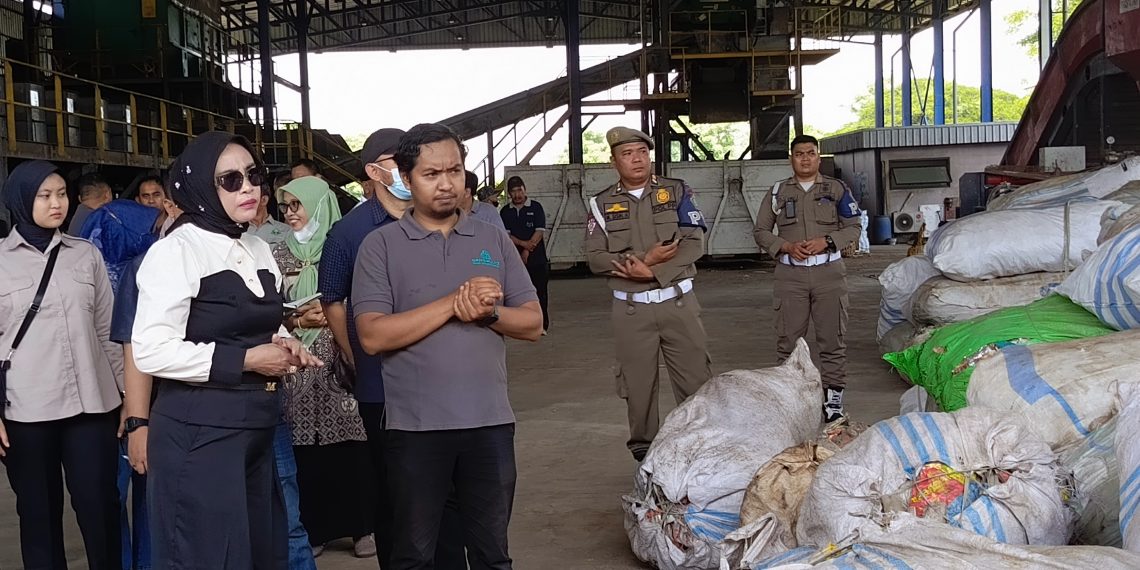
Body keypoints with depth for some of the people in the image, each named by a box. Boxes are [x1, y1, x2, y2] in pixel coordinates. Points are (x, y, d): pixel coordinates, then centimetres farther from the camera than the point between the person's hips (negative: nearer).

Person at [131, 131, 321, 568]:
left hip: (258, 428, 8)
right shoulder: (176, 250, -12)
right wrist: (245, 360, -19)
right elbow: (150, 351, -21)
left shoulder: (259, 250, 13)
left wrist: (283, 343, 4)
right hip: (199, 433, -8)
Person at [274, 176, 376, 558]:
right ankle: (313, 528, 15)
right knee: (304, 452, 2)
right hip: (297, 370, 2)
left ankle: (360, 525, 14)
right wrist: (296, 320, -11)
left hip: (341, 366, -1)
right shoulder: (278, 255, 8)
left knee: (349, 447, 0)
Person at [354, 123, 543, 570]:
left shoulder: (493, 241, 7)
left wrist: (487, 313, -16)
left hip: (490, 422, 3)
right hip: (416, 425, -2)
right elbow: (373, 336, -13)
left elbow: (532, 323, 5)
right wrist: (454, 302, -18)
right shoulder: (381, 245, -3)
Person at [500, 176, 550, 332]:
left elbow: (540, 231, -6)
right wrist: (523, 243, -14)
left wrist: (527, 250, -12)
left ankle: (542, 325, 4)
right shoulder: (505, 212, 8)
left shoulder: (536, 207, 2)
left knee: (539, 292, -1)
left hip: (537, 258, -2)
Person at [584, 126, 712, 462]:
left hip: (678, 301, 0)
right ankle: (643, 451, 17)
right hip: (631, 309, 0)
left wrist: (653, 271, -15)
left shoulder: (676, 191, 6)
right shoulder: (602, 204, 6)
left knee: (696, 379, 0)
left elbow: (695, 244, -4)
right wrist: (644, 257, -14)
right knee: (637, 384, 5)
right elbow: (595, 258, -3)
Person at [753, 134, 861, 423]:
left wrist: (826, 241, -9)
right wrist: (787, 246, -7)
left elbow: (853, 227, 9)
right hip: (790, 273, 0)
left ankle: (833, 397, 8)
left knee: (832, 339, 1)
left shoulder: (837, 189, 9)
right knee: (788, 339, 0)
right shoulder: (777, 192, 11)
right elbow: (760, 231, 10)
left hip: (829, 271, 0)